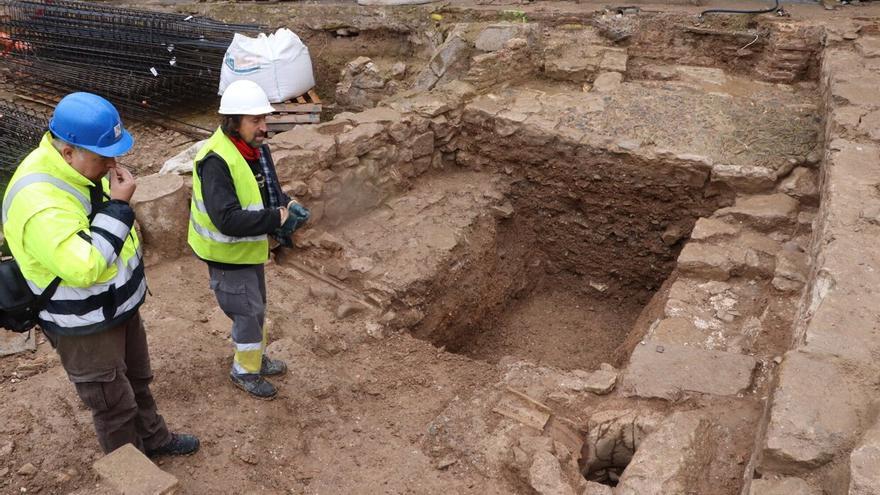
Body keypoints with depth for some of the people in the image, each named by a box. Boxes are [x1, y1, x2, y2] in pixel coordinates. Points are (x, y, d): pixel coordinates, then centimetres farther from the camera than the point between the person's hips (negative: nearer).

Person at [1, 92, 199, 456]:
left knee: (138, 380, 27)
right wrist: (118, 205, -34)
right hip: (84, 326, -8)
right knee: (114, 403, 11)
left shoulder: (80, 167, -4)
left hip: (119, 305, 9)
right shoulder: (38, 202, -34)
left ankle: (154, 438, 49)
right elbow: (83, 267, -37)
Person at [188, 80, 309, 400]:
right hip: (228, 254, -9)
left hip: (250, 248, 9)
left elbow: (269, 190, 11)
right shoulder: (216, 161, -29)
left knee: (255, 308, 23)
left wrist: (288, 206, -11)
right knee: (248, 311, 4)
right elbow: (228, 220, -36)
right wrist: (278, 218, -33)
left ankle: (255, 358, 44)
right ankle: (245, 371, 27)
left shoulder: (257, 148, -1)